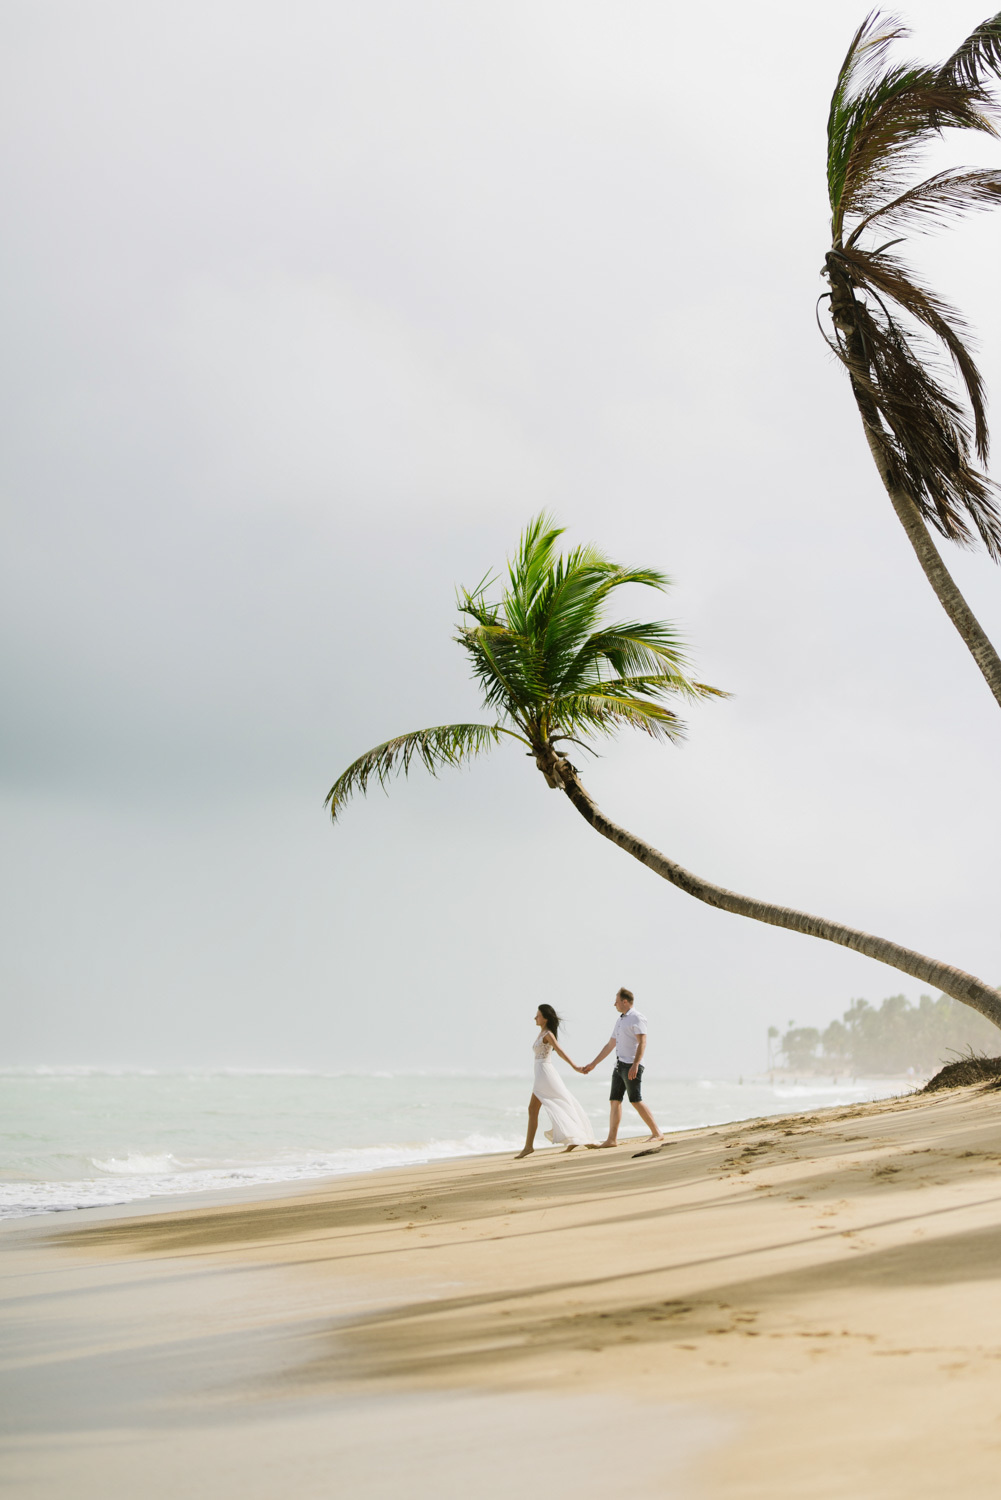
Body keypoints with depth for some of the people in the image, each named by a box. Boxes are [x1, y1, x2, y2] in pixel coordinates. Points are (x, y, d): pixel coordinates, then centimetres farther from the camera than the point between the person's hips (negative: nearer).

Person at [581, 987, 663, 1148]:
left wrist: (635, 1065, -28)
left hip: (631, 1066, -9)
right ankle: (612, 1139, 3)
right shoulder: (620, 1021, 21)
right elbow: (609, 1045, 26)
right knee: (615, 1101, 4)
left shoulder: (637, 1018, -6)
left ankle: (656, 1133, -5)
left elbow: (642, 1043, -17)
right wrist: (593, 1064, 26)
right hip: (619, 1065, 9)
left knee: (636, 1101, -11)